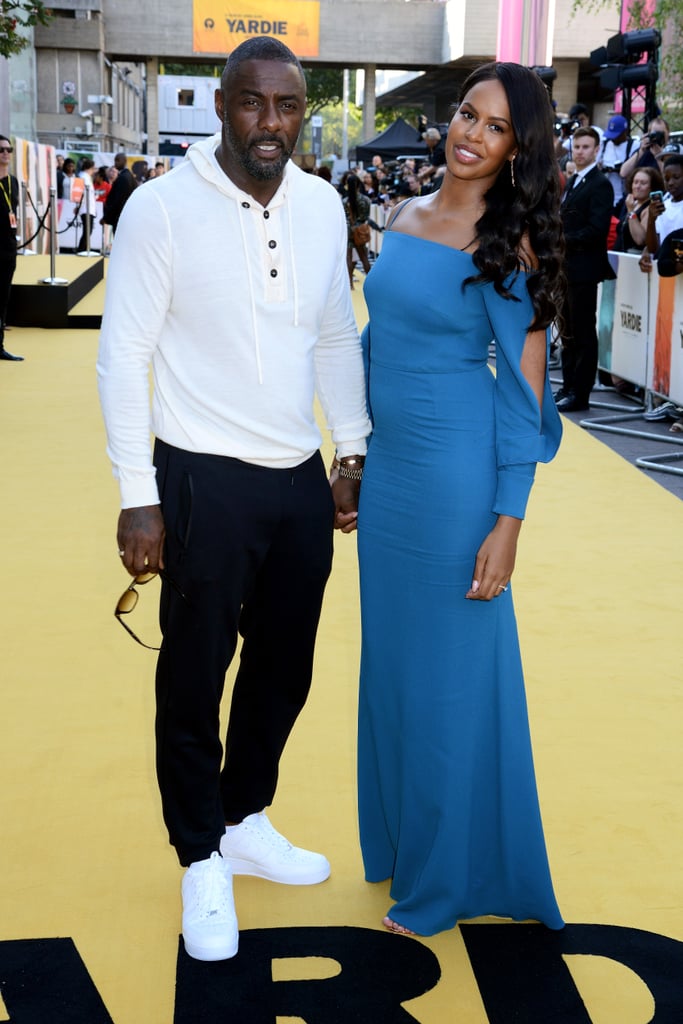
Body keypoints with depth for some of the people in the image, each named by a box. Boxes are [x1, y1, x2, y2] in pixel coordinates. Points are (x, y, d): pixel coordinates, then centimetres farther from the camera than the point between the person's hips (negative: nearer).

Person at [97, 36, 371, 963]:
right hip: (205, 481, -5)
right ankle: (203, 862, 27)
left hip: (301, 481, 5)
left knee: (283, 670, 17)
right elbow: (124, 356, -10)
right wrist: (138, 499, -12)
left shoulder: (323, 206, 4)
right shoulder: (162, 208, -11)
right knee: (194, 679, 8)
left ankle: (245, 821, 39)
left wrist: (353, 453, 11)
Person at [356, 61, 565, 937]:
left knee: (450, 671, 4)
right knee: (390, 658, 17)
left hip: (455, 472, -7)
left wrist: (507, 523, -17)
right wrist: (355, 457, 16)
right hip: (388, 464, 7)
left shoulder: (507, 243, -11)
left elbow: (524, 390, -12)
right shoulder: (405, 218, 8)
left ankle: (444, 878, 22)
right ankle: (397, 838, 36)